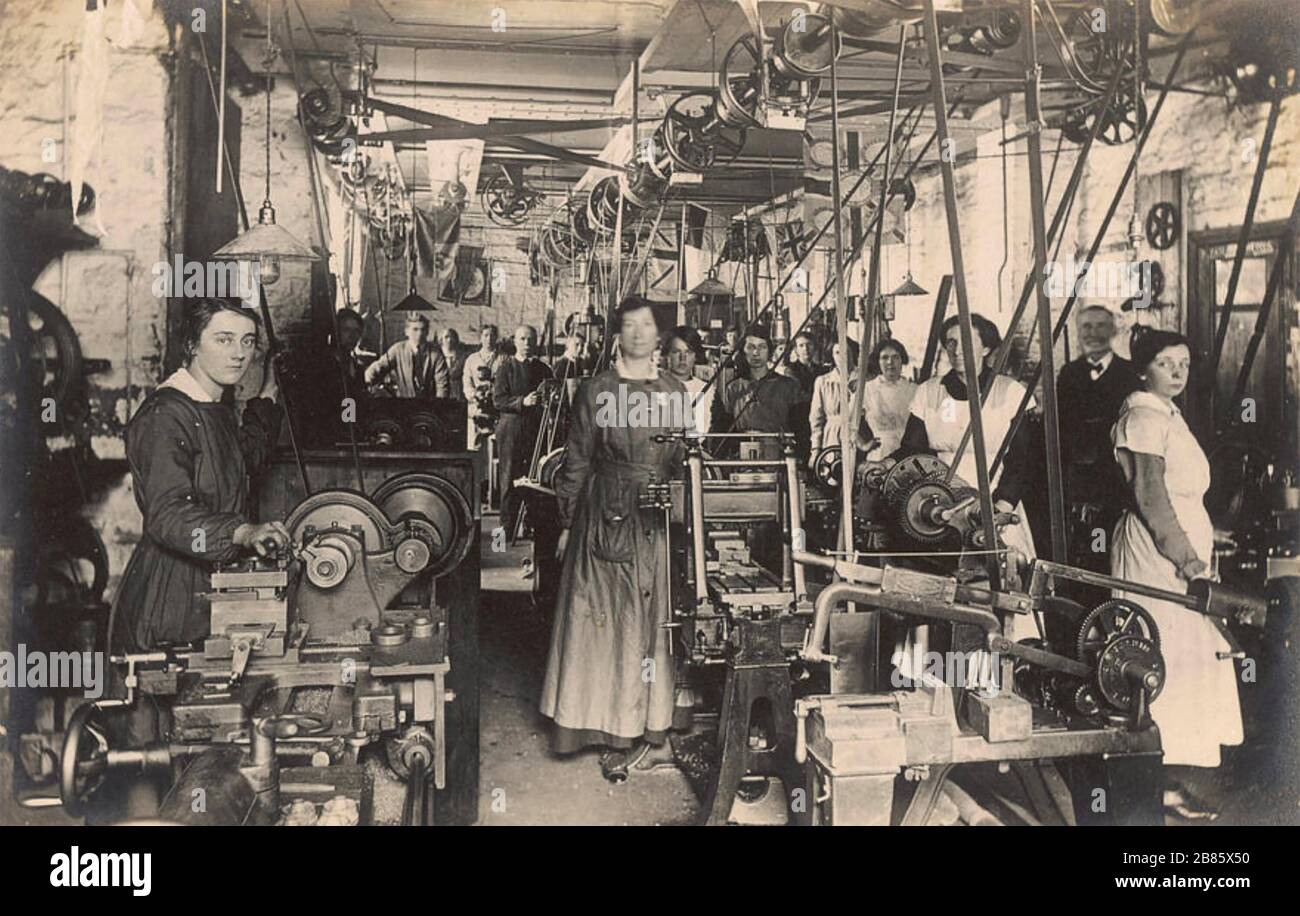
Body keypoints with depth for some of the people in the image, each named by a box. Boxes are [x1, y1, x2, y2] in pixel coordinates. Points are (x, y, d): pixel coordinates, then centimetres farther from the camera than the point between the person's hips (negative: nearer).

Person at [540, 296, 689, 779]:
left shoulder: (675, 391, 9)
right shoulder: (595, 390, 0)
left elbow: (685, 462, 13)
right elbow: (576, 462, 0)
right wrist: (567, 522, -1)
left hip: (660, 521, 3)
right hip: (606, 518, -3)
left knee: (653, 616, 6)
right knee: (606, 617, 1)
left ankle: (644, 722, 18)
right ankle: (616, 726, 10)